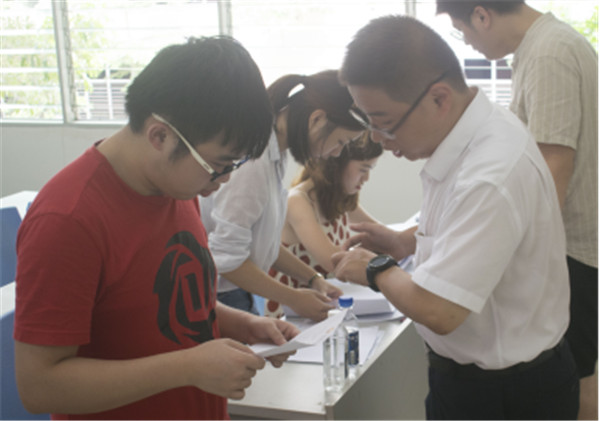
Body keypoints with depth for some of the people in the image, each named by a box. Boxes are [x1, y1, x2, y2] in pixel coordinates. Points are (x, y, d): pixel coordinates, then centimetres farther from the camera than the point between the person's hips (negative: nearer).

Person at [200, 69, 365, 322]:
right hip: (216, 300, -9)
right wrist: (293, 299, -14)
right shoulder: (252, 155, -23)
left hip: (239, 298, 9)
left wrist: (312, 279, 10)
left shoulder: (274, 154, 6)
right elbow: (225, 256, -23)